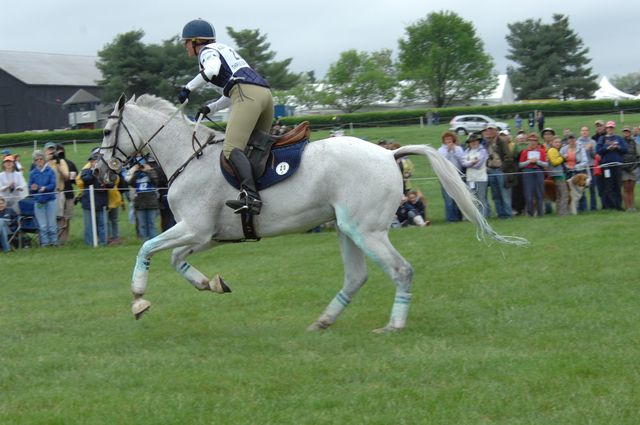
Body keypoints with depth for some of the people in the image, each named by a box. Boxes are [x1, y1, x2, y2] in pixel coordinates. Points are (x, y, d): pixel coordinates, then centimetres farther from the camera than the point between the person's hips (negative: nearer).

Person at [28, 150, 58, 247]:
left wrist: (45, 188, -24)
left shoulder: (50, 171, 1)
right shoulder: (33, 173, 6)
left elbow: (53, 184, -8)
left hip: (50, 200, -1)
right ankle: (44, 242, 9)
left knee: (52, 223, 2)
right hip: (38, 201, 1)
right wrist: (33, 189, -18)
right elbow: (30, 189, 4)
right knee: (42, 225, 1)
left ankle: (54, 241, 11)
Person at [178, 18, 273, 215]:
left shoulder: (207, 51, 9)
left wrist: (188, 88, -8)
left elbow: (213, 68, -16)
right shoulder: (225, 50, 35)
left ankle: (251, 196, -39)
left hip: (248, 95, -9)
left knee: (232, 148, -20)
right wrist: (210, 108, 33)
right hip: (265, 93, 10)